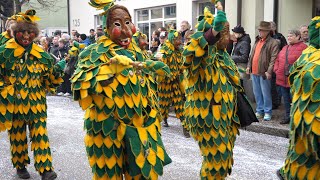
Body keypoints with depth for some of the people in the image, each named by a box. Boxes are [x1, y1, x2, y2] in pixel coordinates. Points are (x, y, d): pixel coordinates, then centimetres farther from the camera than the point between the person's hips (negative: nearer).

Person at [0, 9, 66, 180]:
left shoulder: (40, 55, 2)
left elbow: (50, 81, 9)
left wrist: (58, 71, -7)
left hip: (36, 104, 1)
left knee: (40, 135, -1)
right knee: (17, 136, 12)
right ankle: (20, 166, 29)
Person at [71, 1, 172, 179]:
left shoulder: (136, 50, 9)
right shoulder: (97, 51, -11)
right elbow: (81, 82, -26)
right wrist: (110, 67, -30)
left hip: (138, 122, 6)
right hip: (109, 125, -6)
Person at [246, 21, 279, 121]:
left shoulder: (273, 43, -8)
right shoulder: (257, 41, 17)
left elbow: (273, 58, -14)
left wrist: (269, 71, -20)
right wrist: (249, 66, 13)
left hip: (264, 72, -7)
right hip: (254, 71, 7)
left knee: (266, 93, 0)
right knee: (257, 93, 13)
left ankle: (267, 112, 10)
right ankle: (259, 111, 24)